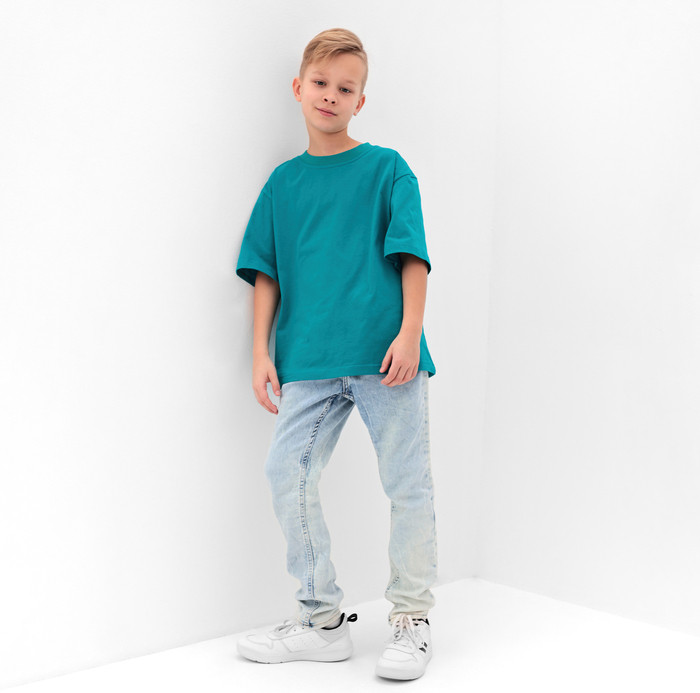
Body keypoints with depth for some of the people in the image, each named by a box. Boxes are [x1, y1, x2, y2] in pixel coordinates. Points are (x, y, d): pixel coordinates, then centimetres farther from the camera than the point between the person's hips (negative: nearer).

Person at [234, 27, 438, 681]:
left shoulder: (386, 168, 5)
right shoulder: (283, 181, 14)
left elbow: (412, 257, 0)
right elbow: (266, 273, 13)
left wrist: (409, 333, -10)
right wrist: (262, 352, 6)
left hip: (386, 355, -3)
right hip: (308, 360, 3)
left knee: (407, 484, 0)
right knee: (286, 473, -2)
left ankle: (410, 618, 16)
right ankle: (321, 619, 12)